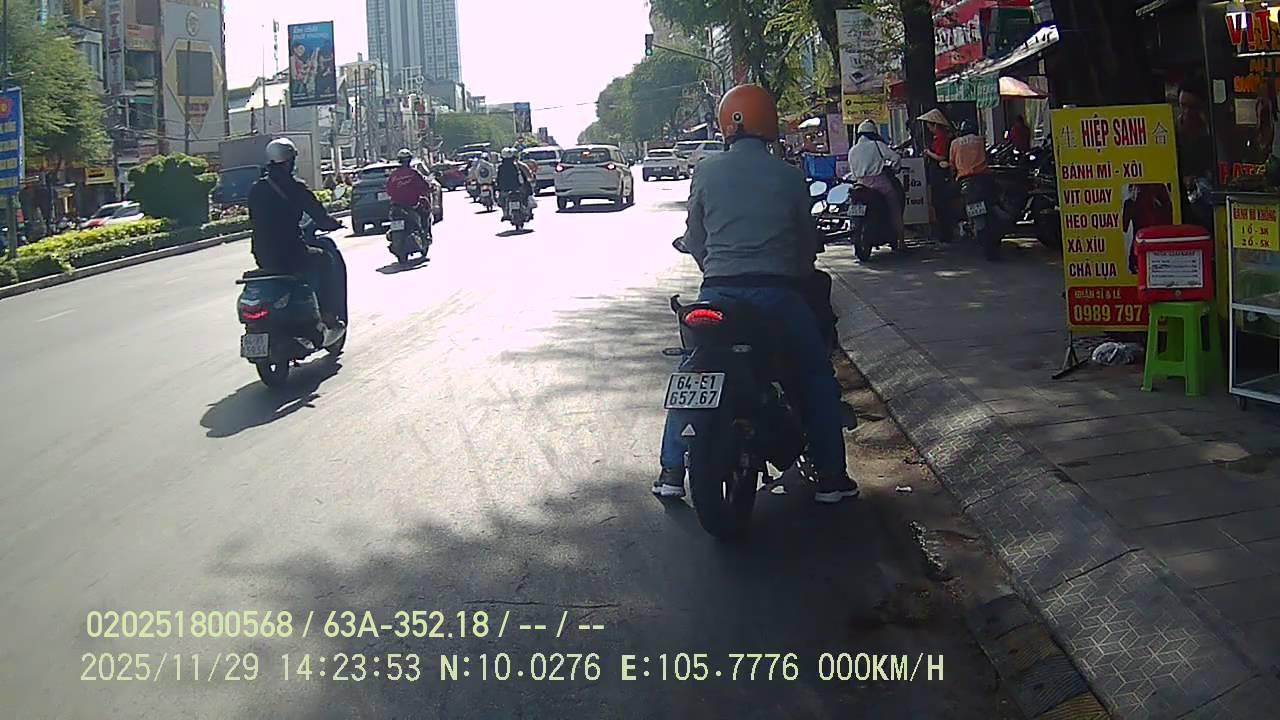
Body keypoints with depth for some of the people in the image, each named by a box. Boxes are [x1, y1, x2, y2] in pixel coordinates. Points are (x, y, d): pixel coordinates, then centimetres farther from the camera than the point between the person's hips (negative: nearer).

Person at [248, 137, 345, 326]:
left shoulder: (256, 189, 7)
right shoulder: (294, 187, -11)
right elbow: (319, 216, -10)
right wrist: (334, 224, 10)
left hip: (262, 257, 6)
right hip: (290, 254, -6)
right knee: (328, 261, 17)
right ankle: (329, 314, 12)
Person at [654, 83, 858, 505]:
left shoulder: (706, 173, 3)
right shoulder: (789, 177, 1)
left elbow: (693, 240, 8)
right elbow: (807, 241, 8)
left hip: (719, 291, 1)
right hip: (778, 291, -1)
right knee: (816, 376, 15)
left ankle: (672, 473, 14)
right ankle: (830, 477, 13)